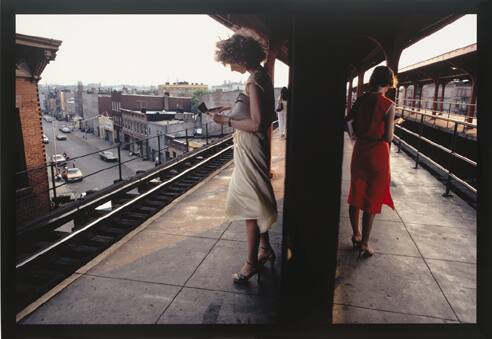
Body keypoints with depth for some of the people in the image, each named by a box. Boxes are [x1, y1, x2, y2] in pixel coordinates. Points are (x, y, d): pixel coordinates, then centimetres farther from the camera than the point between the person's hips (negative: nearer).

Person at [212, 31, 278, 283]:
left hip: (250, 149, -10)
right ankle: (264, 249, 34)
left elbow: (256, 123, -25)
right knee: (257, 201, 19)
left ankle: (252, 262, 13)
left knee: (250, 205, -1)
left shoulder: (254, 81, -19)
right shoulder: (262, 76, 11)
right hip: (254, 148, 10)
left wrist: (228, 121, -14)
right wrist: (233, 111, 14)